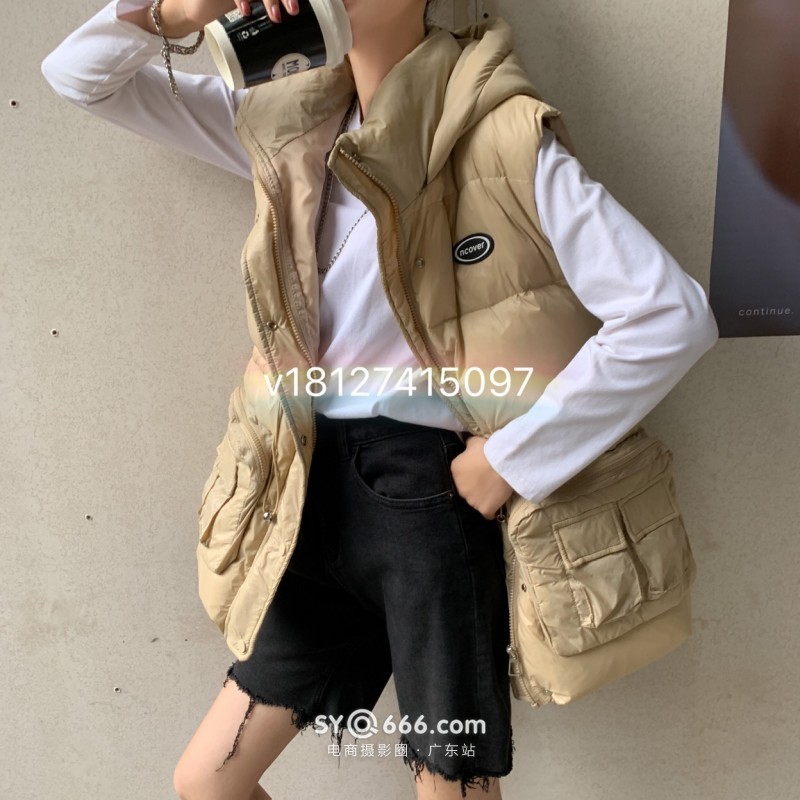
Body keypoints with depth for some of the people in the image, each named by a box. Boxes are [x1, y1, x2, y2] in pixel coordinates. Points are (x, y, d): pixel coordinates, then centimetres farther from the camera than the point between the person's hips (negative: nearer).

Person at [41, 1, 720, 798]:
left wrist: (512, 457, -14)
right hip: (322, 489, 6)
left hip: (435, 492, -5)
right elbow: (79, 75, 15)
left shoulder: (502, 135, -8)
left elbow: (672, 314, -15)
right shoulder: (287, 125, 9)